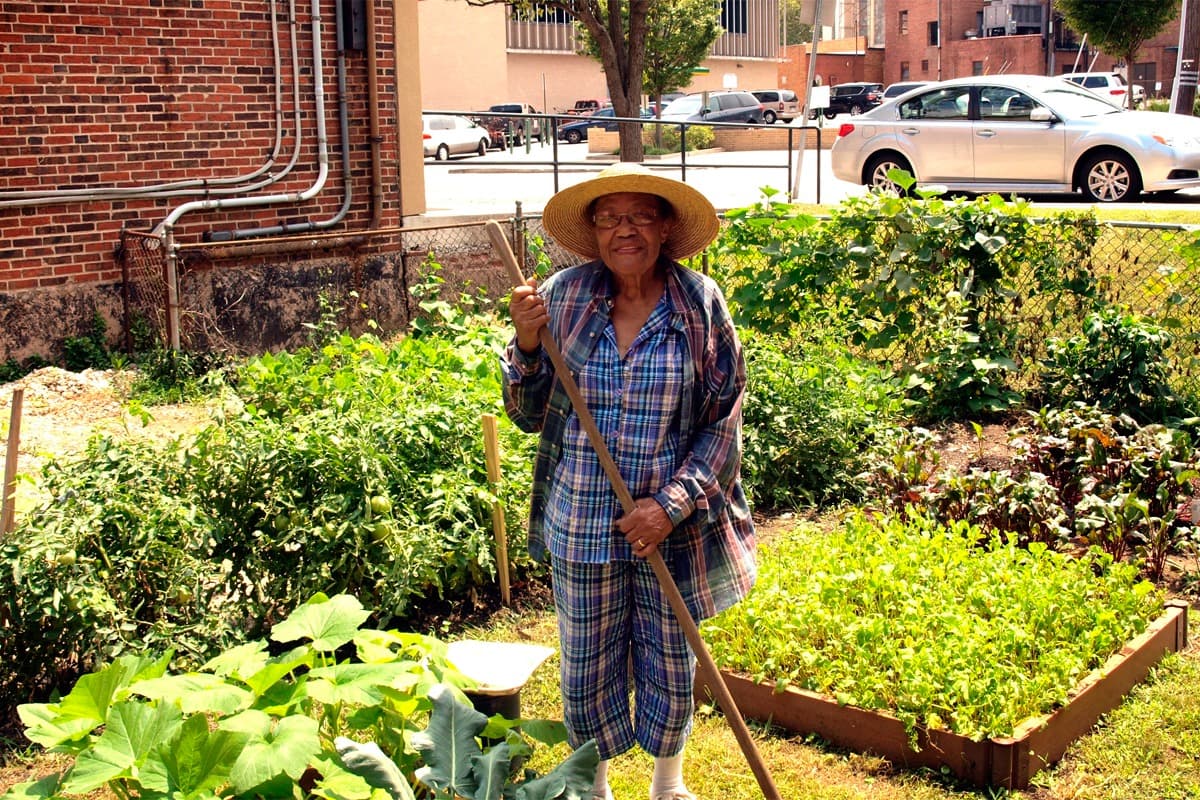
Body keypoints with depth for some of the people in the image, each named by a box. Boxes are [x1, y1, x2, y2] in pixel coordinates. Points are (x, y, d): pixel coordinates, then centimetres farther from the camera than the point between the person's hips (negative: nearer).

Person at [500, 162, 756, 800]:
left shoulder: (700, 304, -7)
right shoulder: (562, 299, -4)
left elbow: (724, 420, -6)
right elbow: (529, 415, 4)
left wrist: (670, 505, -15)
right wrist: (526, 344, -14)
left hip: (674, 526, 0)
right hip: (583, 526, 1)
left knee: (670, 665, 16)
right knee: (586, 667, 12)